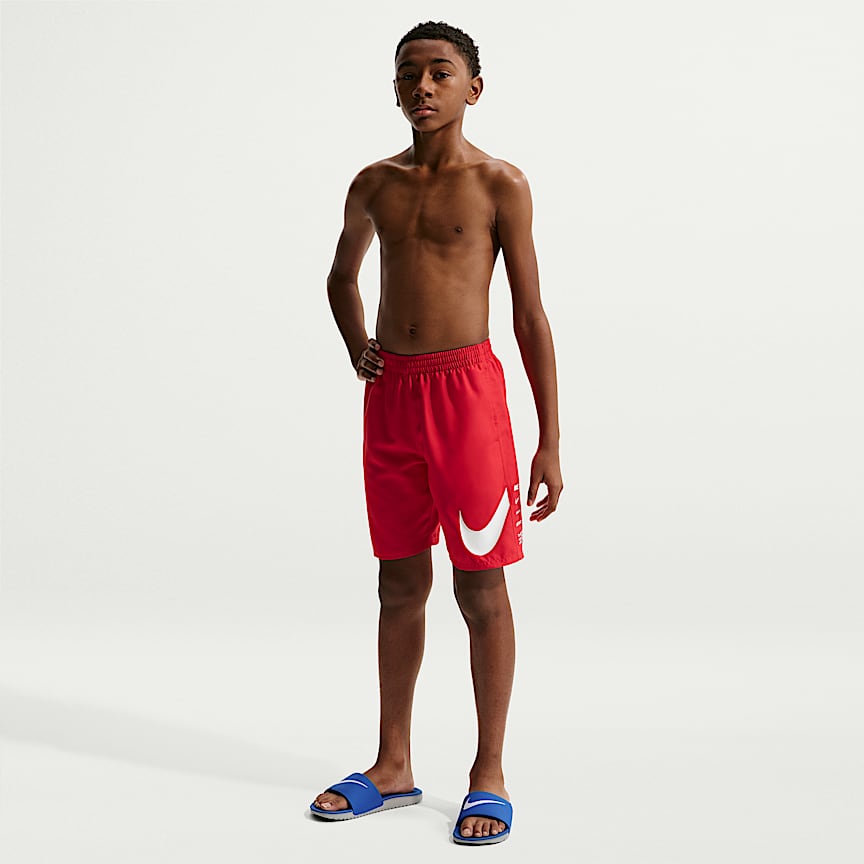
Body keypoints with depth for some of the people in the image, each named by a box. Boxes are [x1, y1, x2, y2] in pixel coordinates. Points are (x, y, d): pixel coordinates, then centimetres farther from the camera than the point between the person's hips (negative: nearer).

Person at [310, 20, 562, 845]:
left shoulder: (500, 184, -3)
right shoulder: (373, 184, 10)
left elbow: (531, 314, -3)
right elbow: (342, 275, 28)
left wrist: (550, 444, -5)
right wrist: (357, 349, 7)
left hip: (466, 387, -4)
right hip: (390, 396, 5)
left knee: (480, 588, 0)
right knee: (399, 584, 11)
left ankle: (489, 774, 13)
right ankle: (392, 766, 22)